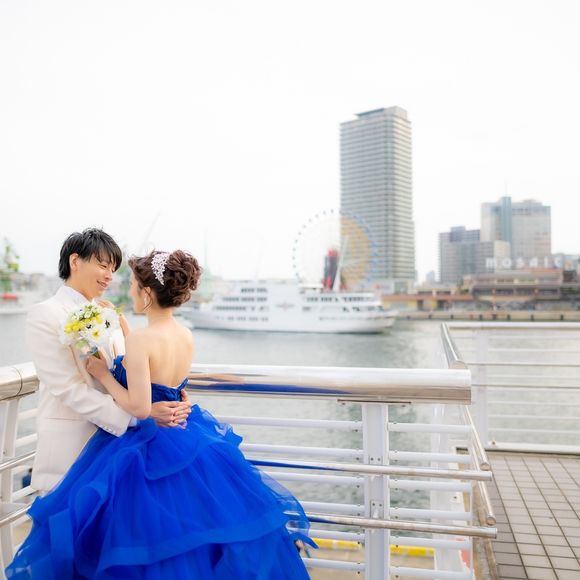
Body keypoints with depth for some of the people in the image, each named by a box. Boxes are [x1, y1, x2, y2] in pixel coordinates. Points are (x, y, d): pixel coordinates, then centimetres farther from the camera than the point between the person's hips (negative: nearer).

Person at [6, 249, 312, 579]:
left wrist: (103, 374, -11)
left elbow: (139, 408, -25)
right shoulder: (187, 336, -1)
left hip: (148, 450, -7)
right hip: (186, 438, 7)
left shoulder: (140, 340, -23)